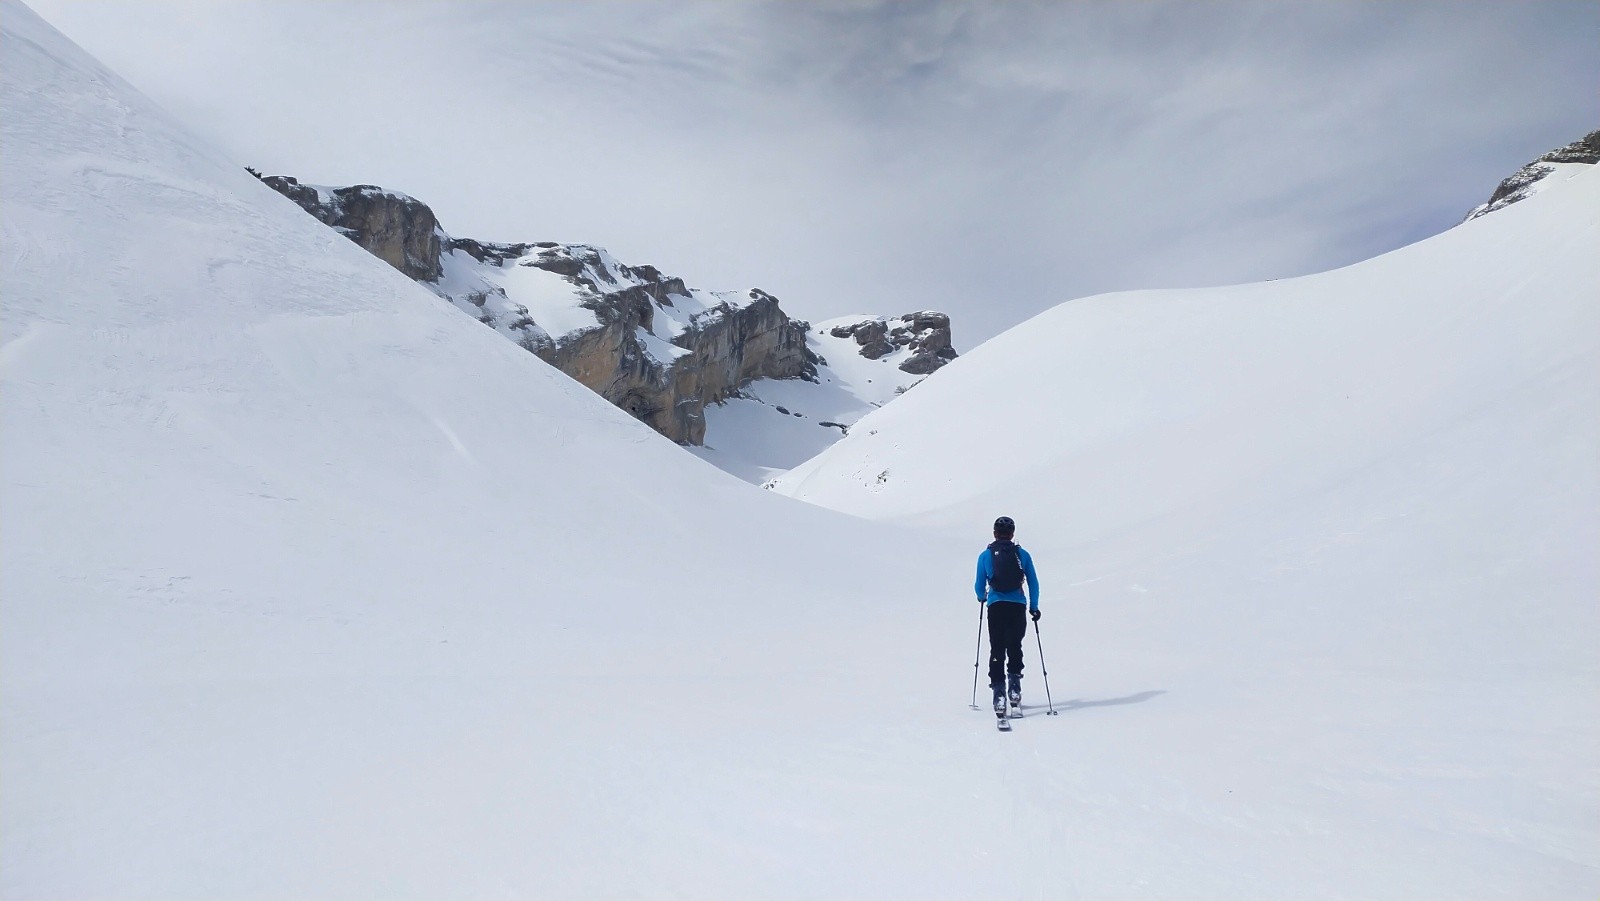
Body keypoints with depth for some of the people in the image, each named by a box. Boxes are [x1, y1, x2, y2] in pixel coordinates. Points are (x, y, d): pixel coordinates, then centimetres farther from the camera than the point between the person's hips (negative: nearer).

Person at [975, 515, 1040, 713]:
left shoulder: (985, 555, 3)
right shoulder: (1022, 554, 5)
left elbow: (980, 585, 6)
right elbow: (1033, 583, 6)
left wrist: (982, 597, 27)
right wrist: (1034, 607, 16)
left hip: (996, 606, -1)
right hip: (1018, 606, 1)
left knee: (997, 650, 3)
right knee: (1015, 647, 17)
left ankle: (999, 693, -8)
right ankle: (1014, 688, 9)